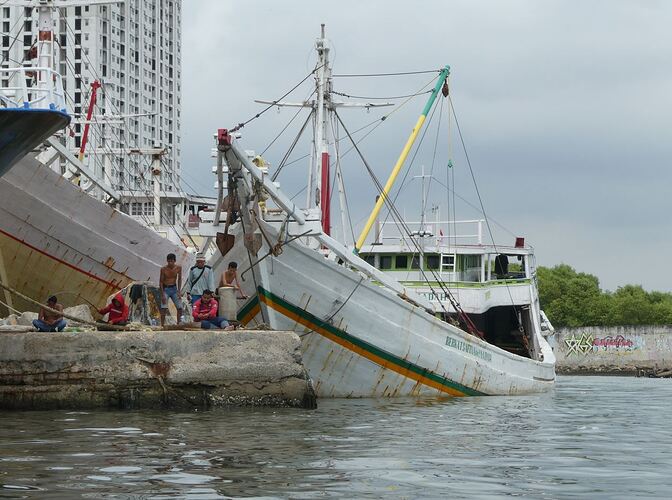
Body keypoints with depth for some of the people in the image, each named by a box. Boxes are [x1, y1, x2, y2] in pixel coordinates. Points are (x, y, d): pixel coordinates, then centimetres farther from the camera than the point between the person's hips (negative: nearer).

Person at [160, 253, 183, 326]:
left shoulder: (178, 268, -6)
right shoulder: (163, 269, -13)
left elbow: (179, 279, 3)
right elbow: (161, 282, -9)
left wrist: (178, 291, -6)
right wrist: (162, 295, -15)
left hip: (174, 289, 3)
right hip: (165, 289, -3)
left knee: (180, 308, -1)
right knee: (163, 308, -13)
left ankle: (178, 324, 11)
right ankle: (162, 325, -9)